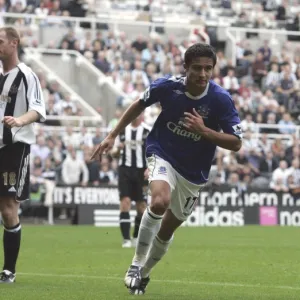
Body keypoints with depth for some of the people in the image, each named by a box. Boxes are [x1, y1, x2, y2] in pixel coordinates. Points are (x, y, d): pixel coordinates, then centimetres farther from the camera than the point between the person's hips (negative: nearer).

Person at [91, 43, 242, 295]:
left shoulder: (221, 100, -20)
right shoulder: (168, 86, -17)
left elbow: (236, 143, -17)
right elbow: (139, 105, 3)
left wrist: (204, 130, -31)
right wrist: (113, 136, 5)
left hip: (193, 172, 2)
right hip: (163, 156, -2)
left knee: (168, 229, 11)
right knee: (160, 202, -32)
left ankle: (144, 273, 37)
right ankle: (137, 264, -16)